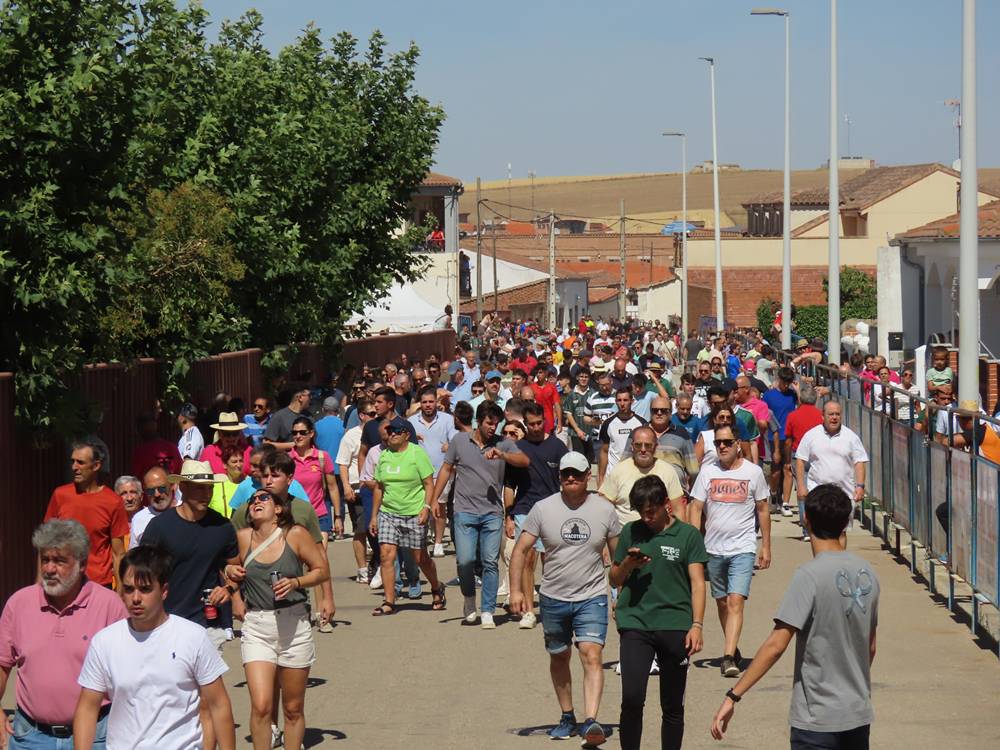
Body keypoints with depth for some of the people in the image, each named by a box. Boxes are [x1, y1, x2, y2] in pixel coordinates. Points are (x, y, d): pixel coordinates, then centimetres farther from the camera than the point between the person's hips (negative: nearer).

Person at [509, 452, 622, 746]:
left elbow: (618, 555, 9)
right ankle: (567, 717, 31)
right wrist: (516, 589, -8)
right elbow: (520, 550, 0)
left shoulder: (604, 510, -1)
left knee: (592, 655, -18)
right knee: (559, 657, 14)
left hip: (592, 597, -2)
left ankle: (591, 721, -26)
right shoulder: (543, 509, -3)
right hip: (553, 598, 2)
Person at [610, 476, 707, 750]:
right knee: (632, 699, -13)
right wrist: (628, 564, -4)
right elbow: (614, 579, 18)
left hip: (675, 626, -1)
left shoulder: (688, 535, 3)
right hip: (635, 624, 1)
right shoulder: (631, 532, 10)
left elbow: (697, 583, -1)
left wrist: (697, 625, -13)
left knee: (672, 706, 6)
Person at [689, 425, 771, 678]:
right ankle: (733, 650, 30)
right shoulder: (707, 472, 4)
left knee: (736, 601, -16)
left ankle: (728, 657, -23)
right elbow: (696, 508, 5)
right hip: (713, 549, 3)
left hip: (743, 549, -3)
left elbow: (763, 510, 7)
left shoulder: (753, 472, 0)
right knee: (722, 602, 13)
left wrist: (766, 547, 7)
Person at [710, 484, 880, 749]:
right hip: (859, 717, 7)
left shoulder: (810, 575, -15)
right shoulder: (866, 573, 5)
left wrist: (733, 696, -20)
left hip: (817, 720, -7)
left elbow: (776, 645, -21)